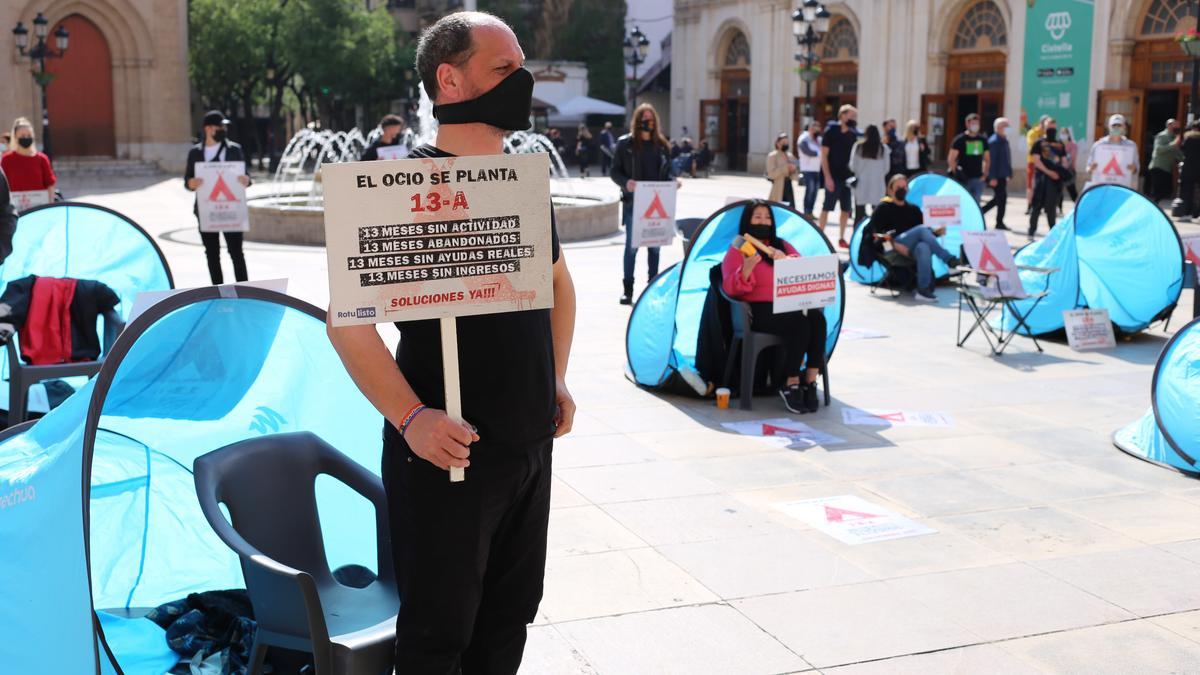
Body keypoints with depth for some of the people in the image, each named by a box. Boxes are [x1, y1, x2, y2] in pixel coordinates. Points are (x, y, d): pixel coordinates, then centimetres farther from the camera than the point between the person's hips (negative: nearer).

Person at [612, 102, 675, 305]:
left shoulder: (661, 144, 7)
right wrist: (625, 182, -20)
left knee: (654, 246, 9)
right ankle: (627, 290, 6)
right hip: (633, 202, -3)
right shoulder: (625, 143, -2)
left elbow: (669, 169, 13)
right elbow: (615, 171, -1)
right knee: (631, 246, -1)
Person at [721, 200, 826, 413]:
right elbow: (731, 288, -4)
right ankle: (792, 384, -21)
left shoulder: (782, 245, 23)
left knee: (817, 318, -29)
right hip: (760, 310, -5)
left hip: (791, 305, 5)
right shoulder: (737, 251, 8)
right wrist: (747, 269, -23)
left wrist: (785, 260, -7)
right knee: (799, 323, -33)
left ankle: (811, 381, -26)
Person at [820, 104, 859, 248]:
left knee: (846, 209, 8)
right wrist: (827, 177, -15)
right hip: (833, 177, -6)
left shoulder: (853, 135, 10)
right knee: (827, 207, -1)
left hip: (848, 177, 6)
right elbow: (824, 155, -8)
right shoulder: (831, 131, -6)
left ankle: (841, 238, 17)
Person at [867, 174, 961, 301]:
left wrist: (935, 233, 2)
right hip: (894, 247, -3)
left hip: (913, 248, 3)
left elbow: (923, 235, 23)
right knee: (922, 229, -31)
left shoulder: (913, 209, 28)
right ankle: (949, 260, -37)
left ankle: (923, 289, -49)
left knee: (923, 247, -38)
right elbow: (874, 232, 4)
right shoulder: (883, 208, 16)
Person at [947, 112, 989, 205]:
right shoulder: (959, 140, -3)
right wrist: (956, 173, -13)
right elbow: (951, 159, -6)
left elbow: (986, 158, 20)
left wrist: (985, 173, 8)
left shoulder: (982, 140, 12)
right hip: (964, 179, -5)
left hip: (978, 179, 5)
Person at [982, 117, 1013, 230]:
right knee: (1001, 198, -4)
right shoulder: (994, 141, -14)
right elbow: (992, 160, -19)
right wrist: (993, 177, -22)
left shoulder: (1004, 140, 15)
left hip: (1002, 175, 9)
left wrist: (1008, 174, 19)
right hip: (997, 176, -9)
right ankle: (999, 223, 3)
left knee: (999, 198, 14)